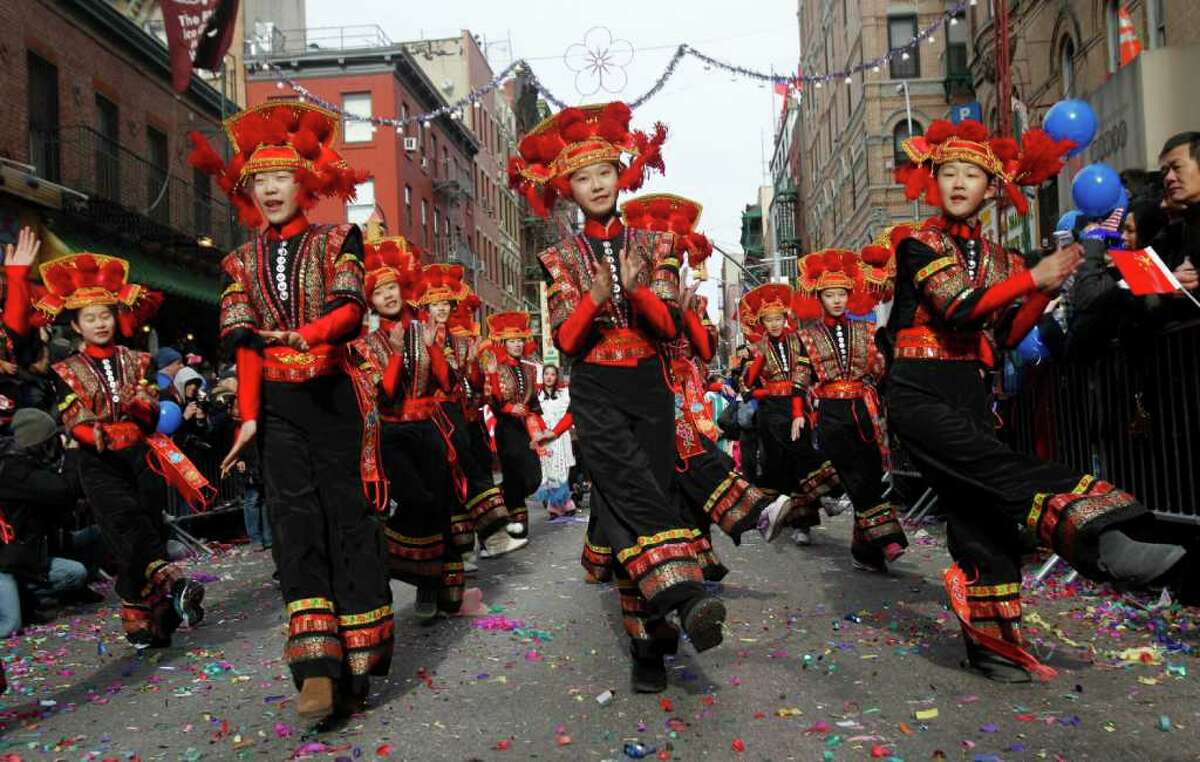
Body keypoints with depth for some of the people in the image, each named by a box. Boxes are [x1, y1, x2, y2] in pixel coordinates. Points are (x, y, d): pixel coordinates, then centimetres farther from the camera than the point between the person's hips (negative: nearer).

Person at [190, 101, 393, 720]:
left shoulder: (335, 242, 6)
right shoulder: (242, 262, 14)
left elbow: (350, 308, -10)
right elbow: (245, 344, 6)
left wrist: (308, 333, -30)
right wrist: (247, 415, -4)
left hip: (332, 395, -2)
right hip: (276, 403, 2)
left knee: (347, 515, -2)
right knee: (295, 518, -8)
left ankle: (357, 666, 7)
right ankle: (317, 669, -11)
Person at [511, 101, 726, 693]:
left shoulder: (652, 245, 9)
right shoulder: (561, 257, 7)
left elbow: (671, 326, 0)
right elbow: (564, 341, -3)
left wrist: (635, 288, -18)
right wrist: (595, 297, -20)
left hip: (648, 387, 1)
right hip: (595, 391, -1)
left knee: (639, 499, -5)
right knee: (634, 489, -26)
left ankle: (649, 642, 2)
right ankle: (684, 592, -32)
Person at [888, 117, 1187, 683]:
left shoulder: (997, 259, 16)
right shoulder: (918, 245, -1)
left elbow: (1007, 335, 8)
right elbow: (957, 307, -16)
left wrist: (1049, 287, -4)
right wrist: (1034, 277, -11)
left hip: (969, 395, 6)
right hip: (919, 393, -6)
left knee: (980, 511, 3)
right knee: (1001, 469, -26)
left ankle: (990, 643, 9)